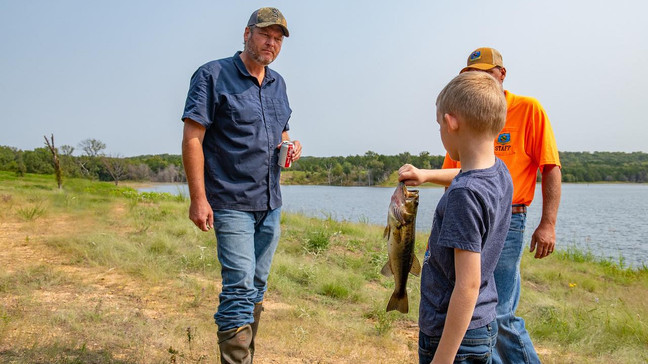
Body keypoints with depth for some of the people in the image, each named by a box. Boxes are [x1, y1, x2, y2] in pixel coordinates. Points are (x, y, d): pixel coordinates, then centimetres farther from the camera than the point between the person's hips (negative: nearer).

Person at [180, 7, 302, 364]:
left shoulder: (278, 83, 13)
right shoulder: (213, 76, -7)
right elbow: (192, 138, -12)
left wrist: (290, 145, 1)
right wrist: (198, 198, -19)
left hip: (270, 202, 7)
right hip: (232, 203, -7)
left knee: (257, 286, 14)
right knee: (240, 286, -12)